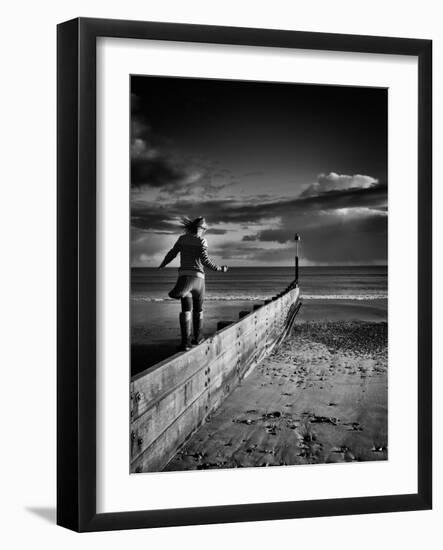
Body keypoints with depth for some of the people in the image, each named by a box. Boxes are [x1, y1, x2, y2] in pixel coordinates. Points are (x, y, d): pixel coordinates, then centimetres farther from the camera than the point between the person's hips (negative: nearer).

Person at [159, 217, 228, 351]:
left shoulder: (182, 238, 9)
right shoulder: (201, 240, -1)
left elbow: (172, 253, 10)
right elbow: (204, 260, -11)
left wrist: (162, 264, 29)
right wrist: (219, 269, 2)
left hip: (184, 275, 1)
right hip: (198, 276, -1)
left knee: (186, 310, -8)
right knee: (198, 308, 20)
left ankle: (186, 342, -23)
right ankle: (197, 337, 32)